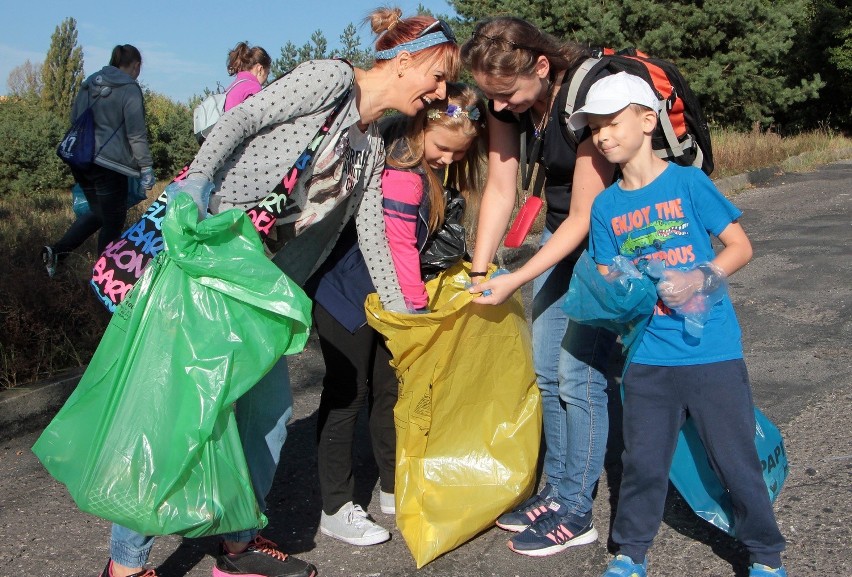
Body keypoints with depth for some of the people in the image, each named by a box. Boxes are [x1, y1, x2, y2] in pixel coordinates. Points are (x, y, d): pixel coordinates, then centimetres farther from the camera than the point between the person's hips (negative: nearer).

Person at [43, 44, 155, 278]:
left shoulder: (88, 85, 14)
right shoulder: (129, 89, -7)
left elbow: (74, 119, 21)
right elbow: (136, 134, -11)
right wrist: (146, 167, -7)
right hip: (109, 164, -7)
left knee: (98, 215, 20)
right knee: (114, 221, 6)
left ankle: (57, 250, 4)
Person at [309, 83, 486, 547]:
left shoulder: (428, 165, 3)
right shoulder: (402, 171, -27)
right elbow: (399, 247, -26)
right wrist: (417, 307, -21)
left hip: (383, 294, 9)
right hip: (345, 294, -9)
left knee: (389, 389, 15)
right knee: (347, 396, -2)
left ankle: (393, 490, 30)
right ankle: (336, 510, 10)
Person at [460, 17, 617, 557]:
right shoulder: (506, 100, -9)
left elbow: (586, 217, -25)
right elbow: (500, 189, -5)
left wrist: (516, 280, -26)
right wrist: (479, 273, -11)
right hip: (563, 229, 8)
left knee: (579, 373, -9)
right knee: (547, 369, 9)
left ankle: (576, 513, 4)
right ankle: (557, 490, 23)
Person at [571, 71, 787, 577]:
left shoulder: (688, 182, -6)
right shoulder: (606, 206, 6)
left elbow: (741, 246, -4)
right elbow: (607, 282, 10)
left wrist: (701, 279, -19)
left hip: (713, 350, -3)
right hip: (649, 357, 3)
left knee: (737, 458, 6)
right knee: (643, 460, 10)